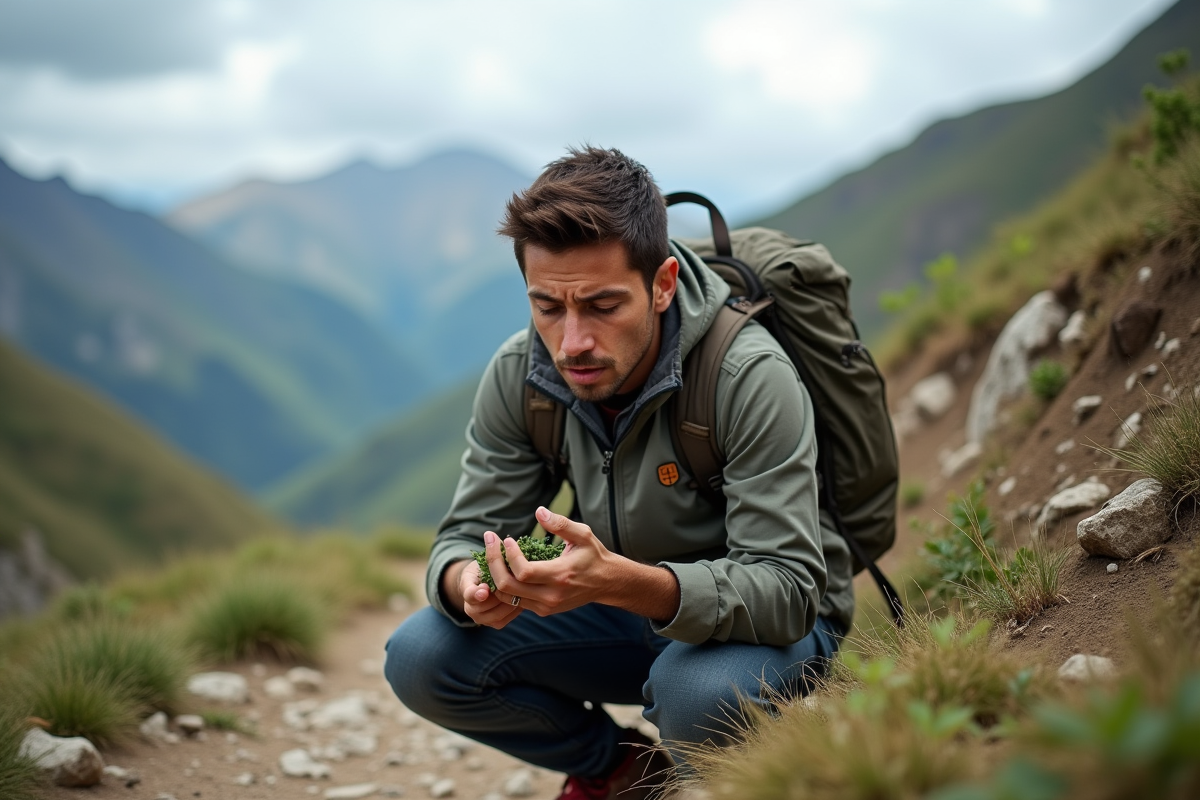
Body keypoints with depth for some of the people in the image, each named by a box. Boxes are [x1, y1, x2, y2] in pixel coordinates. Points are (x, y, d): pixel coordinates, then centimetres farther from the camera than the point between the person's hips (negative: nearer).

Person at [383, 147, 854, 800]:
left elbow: (786, 589, -33)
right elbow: (466, 533, -7)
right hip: (629, 617, 5)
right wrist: (468, 583, -34)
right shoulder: (518, 376, -13)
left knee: (697, 686, -38)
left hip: (771, 624, -4)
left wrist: (620, 582, -51)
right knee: (420, 657, -13)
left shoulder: (751, 378, -29)